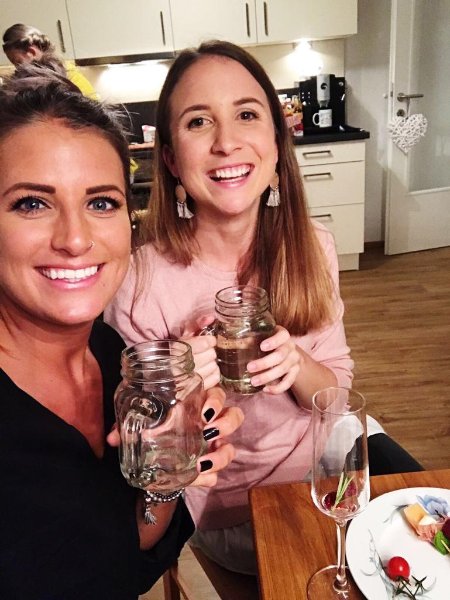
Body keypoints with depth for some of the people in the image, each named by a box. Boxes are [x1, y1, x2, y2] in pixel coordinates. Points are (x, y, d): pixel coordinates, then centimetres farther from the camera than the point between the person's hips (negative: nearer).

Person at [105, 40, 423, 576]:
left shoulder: (312, 247, -13)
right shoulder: (141, 285, -25)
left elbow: (336, 389, -5)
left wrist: (297, 365, -27)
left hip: (325, 448, 4)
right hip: (233, 510, -3)